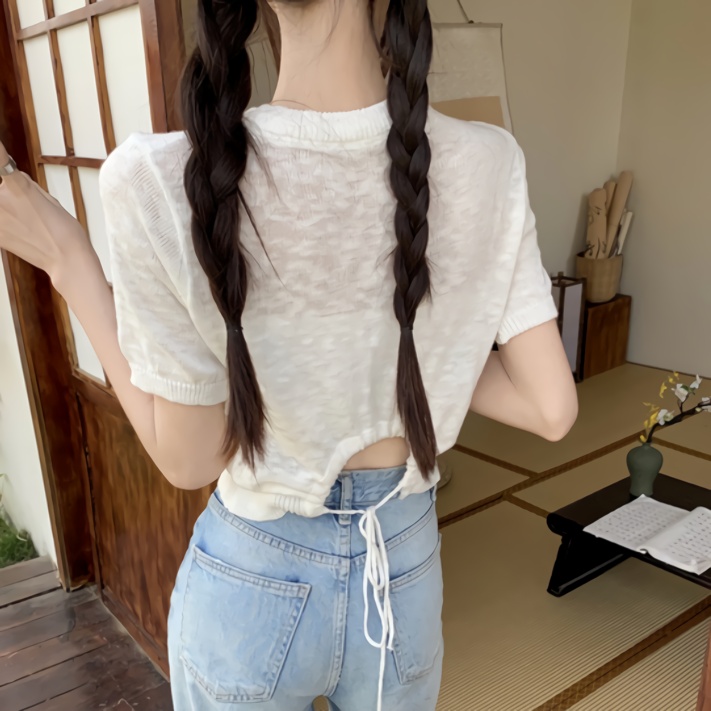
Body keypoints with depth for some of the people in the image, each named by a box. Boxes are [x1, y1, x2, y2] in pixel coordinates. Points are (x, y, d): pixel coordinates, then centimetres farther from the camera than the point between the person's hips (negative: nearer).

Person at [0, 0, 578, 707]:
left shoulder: (160, 180, -25)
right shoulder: (485, 165, -17)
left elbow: (187, 460, -15)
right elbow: (552, 408, -12)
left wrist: (68, 261, -10)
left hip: (250, 585, -1)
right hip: (405, 571, 2)